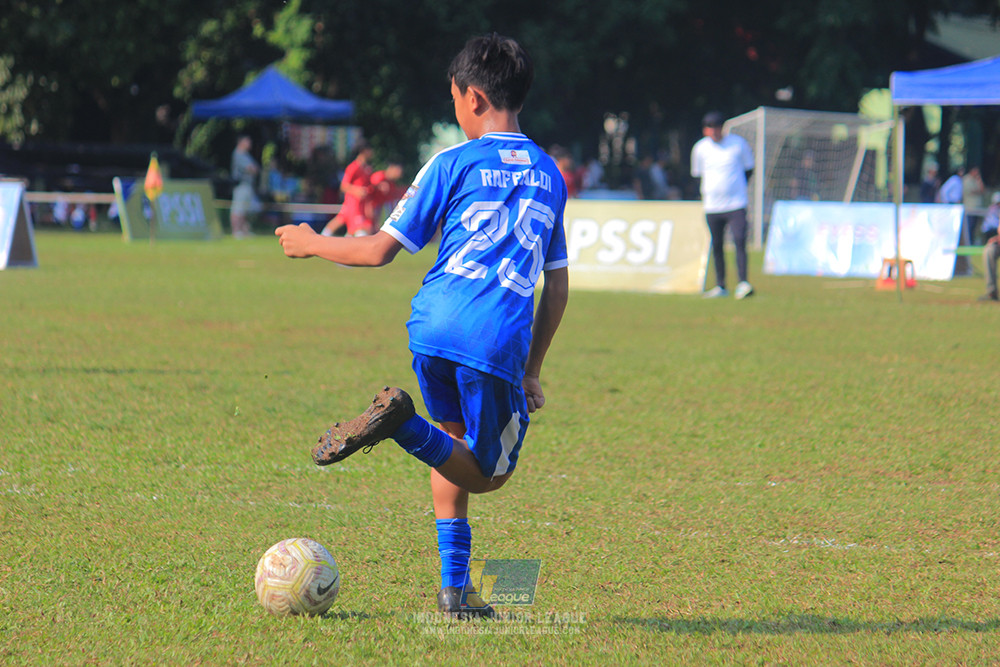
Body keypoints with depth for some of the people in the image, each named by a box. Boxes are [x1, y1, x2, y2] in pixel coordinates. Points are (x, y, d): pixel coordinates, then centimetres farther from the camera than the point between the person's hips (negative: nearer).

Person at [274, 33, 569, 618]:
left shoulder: (454, 165, 8)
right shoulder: (550, 175, 20)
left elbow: (380, 250, 7)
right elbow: (558, 287, 22)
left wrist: (312, 244, 23)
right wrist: (532, 370, 30)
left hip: (433, 327, 0)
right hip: (500, 344, 0)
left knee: (456, 441, 24)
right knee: (487, 474, 11)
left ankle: (455, 584, 9)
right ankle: (403, 425, -18)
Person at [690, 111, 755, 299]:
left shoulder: (738, 143, -2)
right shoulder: (700, 148, 4)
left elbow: (748, 169, 11)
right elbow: (697, 174, 16)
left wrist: (736, 186, 5)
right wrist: (705, 192, 6)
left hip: (736, 204, -2)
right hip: (712, 206, 2)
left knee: (740, 241, -15)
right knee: (717, 246, 6)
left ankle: (742, 283, -17)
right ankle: (720, 286, 15)